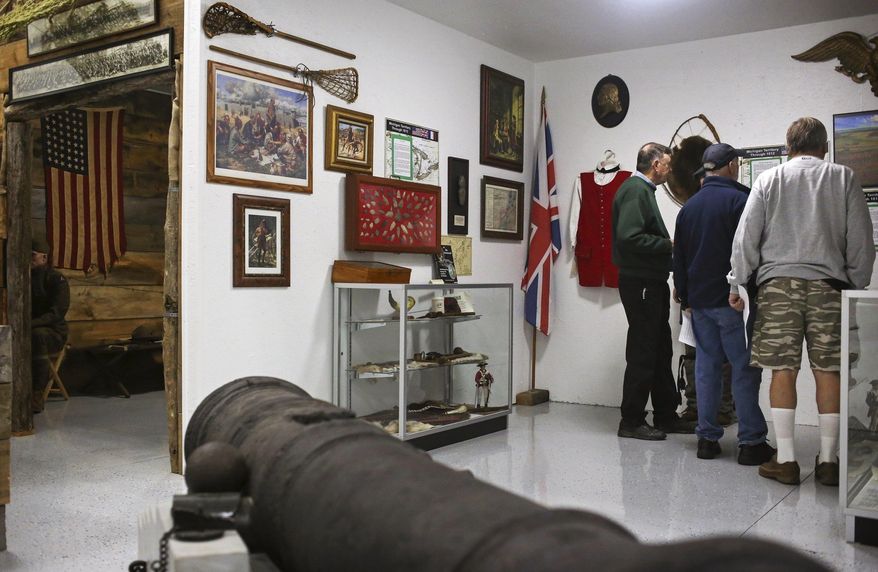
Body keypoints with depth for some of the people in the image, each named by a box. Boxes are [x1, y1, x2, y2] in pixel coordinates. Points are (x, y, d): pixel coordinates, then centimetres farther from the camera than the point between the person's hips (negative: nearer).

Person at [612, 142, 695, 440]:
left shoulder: (643, 190, 19)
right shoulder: (635, 190, -13)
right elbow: (628, 237, -25)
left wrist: (668, 243, 8)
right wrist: (668, 244, -16)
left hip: (652, 283, 11)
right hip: (640, 283, -11)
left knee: (660, 351, 15)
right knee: (643, 352, -4)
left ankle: (666, 415, 25)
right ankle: (632, 421, 5)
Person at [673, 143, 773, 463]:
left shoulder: (689, 206, 12)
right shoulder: (739, 199, -8)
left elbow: (679, 256, 16)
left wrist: (683, 293, 23)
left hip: (698, 301, 6)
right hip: (732, 299, -6)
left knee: (707, 366, 9)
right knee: (745, 367, -2)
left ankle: (707, 438, 12)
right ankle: (751, 442, 0)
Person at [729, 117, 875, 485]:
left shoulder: (769, 179, 7)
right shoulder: (844, 178, 8)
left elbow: (746, 235, 3)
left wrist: (736, 283, 7)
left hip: (779, 282, 0)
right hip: (829, 284, 1)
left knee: (783, 370, 1)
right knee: (828, 371, 4)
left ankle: (785, 460, 2)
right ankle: (828, 461, 9)